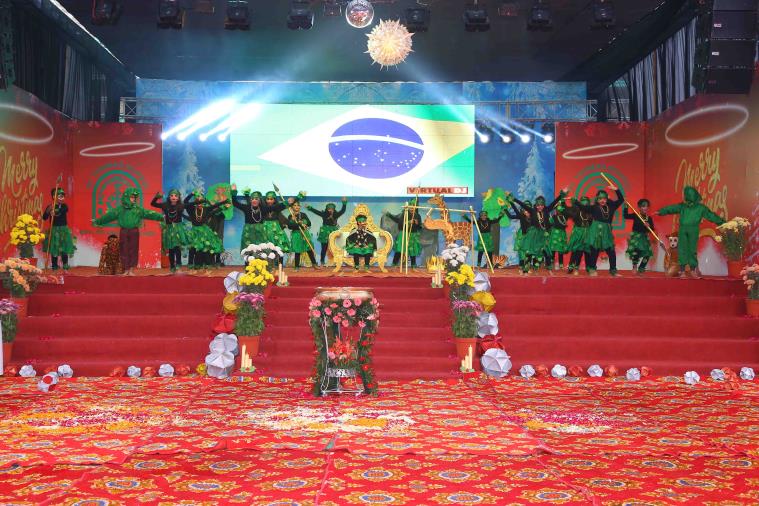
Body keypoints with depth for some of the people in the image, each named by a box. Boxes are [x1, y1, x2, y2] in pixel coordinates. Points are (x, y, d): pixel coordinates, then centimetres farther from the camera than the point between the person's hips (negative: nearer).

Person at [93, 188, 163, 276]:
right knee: (124, 251, 1)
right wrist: (97, 221, 11)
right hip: (123, 232, 0)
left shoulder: (138, 209, 4)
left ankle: (131, 270, 7)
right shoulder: (119, 209, 4)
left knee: (133, 251, 0)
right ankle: (126, 270, 9)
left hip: (134, 232, 0)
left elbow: (149, 213, -1)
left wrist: (161, 217, -8)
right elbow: (109, 216, 9)